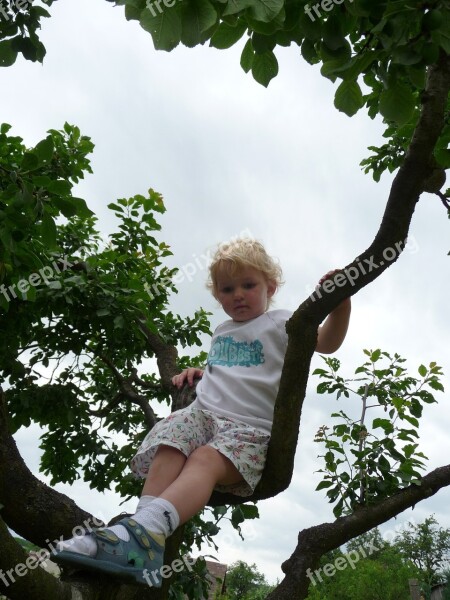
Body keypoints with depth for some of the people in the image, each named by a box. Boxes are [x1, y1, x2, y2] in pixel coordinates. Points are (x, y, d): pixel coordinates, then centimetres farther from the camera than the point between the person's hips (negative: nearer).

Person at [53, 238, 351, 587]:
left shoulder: (281, 324, 9)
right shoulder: (221, 333, 28)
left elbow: (327, 343, -6)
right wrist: (200, 373, 24)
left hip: (251, 427, -5)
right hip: (202, 411, 6)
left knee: (207, 460, -35)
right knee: (167, 453, -27)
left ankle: (142, 529, -57)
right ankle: (145, 545, -43)